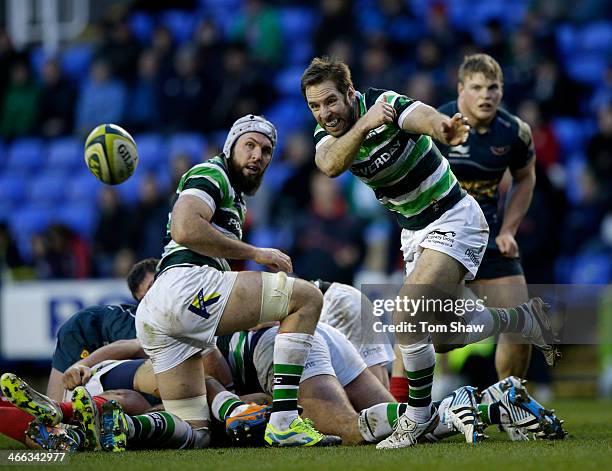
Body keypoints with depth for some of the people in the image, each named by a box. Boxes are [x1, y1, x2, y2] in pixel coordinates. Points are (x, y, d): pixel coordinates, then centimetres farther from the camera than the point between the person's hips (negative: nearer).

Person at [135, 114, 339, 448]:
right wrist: (255, 253, -9)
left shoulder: (235, 201, 34)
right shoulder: (211, 175, 4)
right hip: (185, 285, -10)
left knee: (193, 435, 8)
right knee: (307, 297, -8)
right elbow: (185, 230, -14)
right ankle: (283, 423, -18)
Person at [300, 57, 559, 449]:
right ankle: (525, 318, 40)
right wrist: (363, 125, -46)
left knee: (407, 317, -22)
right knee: (450, 330, 15)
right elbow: (330, 165, -29)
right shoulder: (329, 133, -6)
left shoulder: (385, 104, -22)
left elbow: (423, 116, -44)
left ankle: (420, 416, -6)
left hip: (453, 218, -8)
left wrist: (444, 128, -68)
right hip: (415, 230, 8)